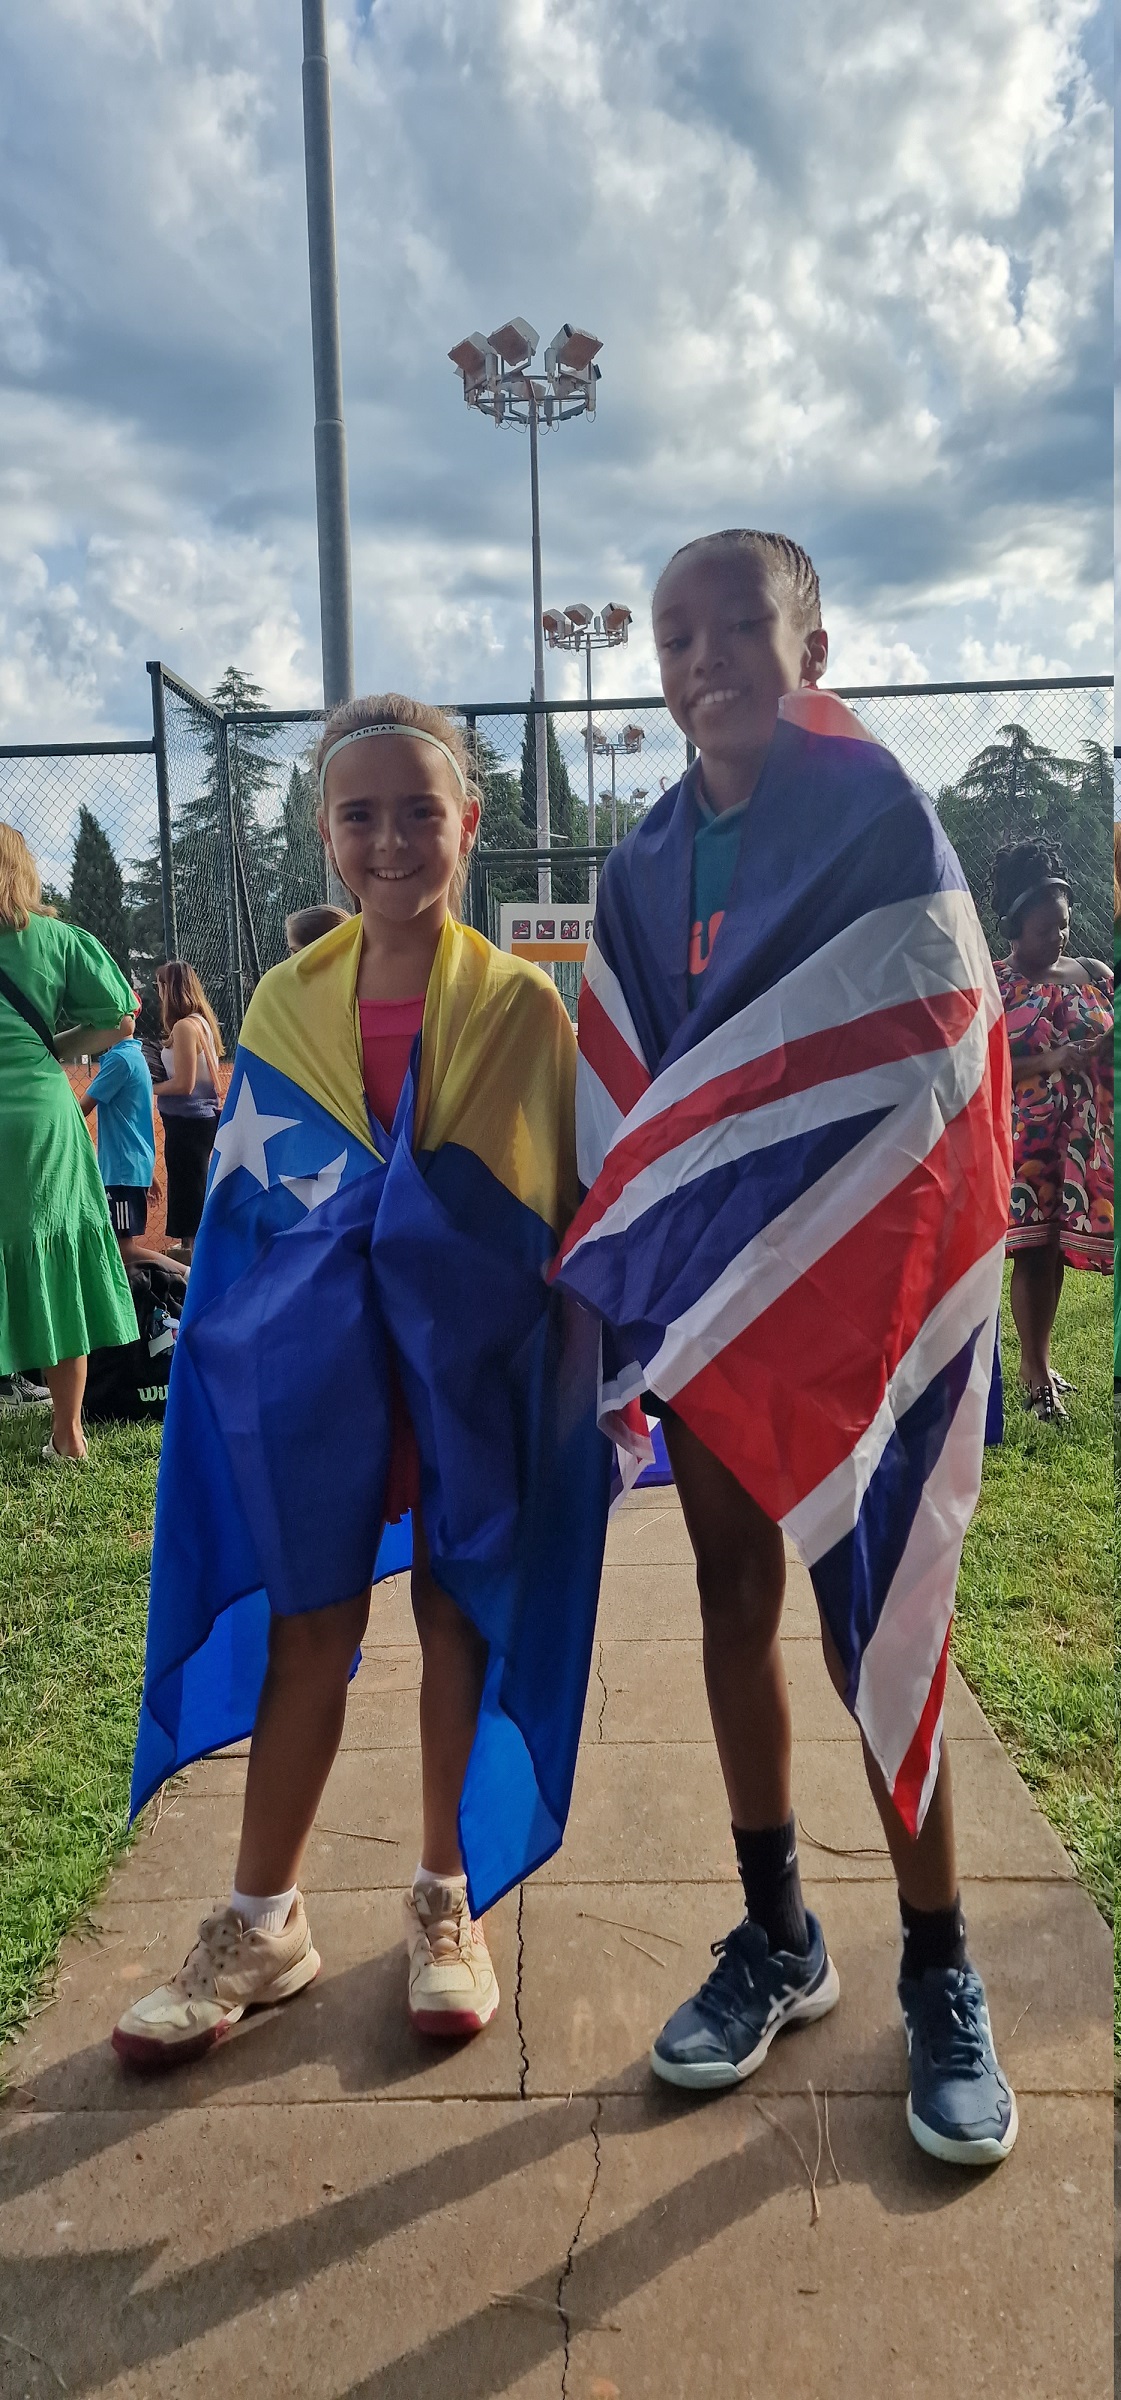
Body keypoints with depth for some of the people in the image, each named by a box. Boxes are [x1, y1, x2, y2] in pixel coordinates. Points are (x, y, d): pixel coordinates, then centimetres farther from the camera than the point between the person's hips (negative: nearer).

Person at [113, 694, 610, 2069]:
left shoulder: (524, 1007, -4)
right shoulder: (286, 1008, 2)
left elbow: (571, 1201, -1)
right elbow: (241, 1209, 6)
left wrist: (573, 1374, -3)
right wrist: (239, 1373, 4)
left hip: (478, 1364, -1)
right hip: (320, 1368, 2)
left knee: (461, 1621, 11)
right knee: (304, 1632, 10)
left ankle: (450, 1904, 31)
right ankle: (263, 1925, 27)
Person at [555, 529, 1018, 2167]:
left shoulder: (881, 819, -4)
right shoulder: (646, 863, 9)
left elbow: (934, 1067, -9)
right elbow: (623, 1095, 8)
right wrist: (622, 1289, 1)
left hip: (857, 1273, -4)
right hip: (694, 1279, 5)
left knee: (870, 1608, 0)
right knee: (735, 1594, 10)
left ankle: (939, 1971, 20)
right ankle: (778, 1937, 27)